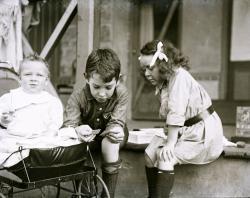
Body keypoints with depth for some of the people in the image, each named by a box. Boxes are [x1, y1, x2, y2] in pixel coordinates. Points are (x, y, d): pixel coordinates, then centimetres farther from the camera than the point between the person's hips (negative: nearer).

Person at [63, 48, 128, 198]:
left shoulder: (122, 94, -26)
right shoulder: (78, 97, -27)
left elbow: (116, 123, -28)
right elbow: (68, 125, -33)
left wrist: (116, 130, -53)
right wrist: (78, 130, -57)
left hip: (108, 134, -1)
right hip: (88, 135, 1)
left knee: (111, 144, -34)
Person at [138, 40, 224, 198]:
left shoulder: (179, 76, -19)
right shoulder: (164, 83, 10)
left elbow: (176, 113, -25)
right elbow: (169, 114, 1)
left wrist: (170, 143, -25)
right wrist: (169, 136, -13)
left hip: (205, 131, -9)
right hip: (187, 131, 9)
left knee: (165, 156, -23)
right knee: (150, 152, -5)